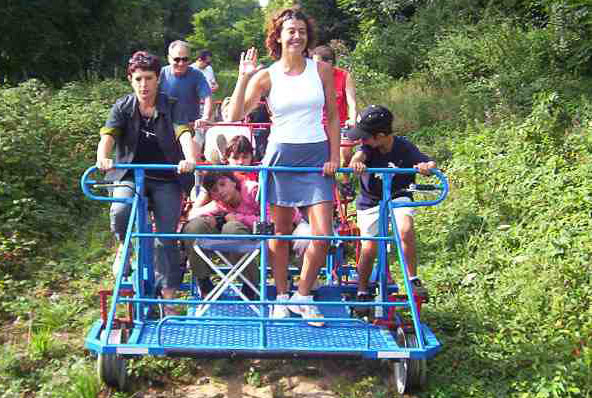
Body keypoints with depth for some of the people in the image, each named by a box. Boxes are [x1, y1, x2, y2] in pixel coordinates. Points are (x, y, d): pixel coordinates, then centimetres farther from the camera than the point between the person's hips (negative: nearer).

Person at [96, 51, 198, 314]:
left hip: (166, 178, 0)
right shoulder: (123, 107, 1)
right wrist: (102, 158, -37)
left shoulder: (170, 107, -2)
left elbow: (183, 133, -19)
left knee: (167, 237, -4)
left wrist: (190, 159, -41)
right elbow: (108, 135, -14)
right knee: (120, 211, -31)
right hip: (131, 174, 0)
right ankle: (124, 246, 3)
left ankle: (168, 298, 8)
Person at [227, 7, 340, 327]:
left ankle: (302, 296, 12)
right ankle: (281, 297, 22)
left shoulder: (321, 70, 4)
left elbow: (332, 116, 9)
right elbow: (236, 115, -9)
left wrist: (334, 156, 2)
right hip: (280, 156, -1)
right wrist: (243, 78, -17)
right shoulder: (266, 76, 0)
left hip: (316, 156, 1)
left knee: (323, 234, -6)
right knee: (280, 232, 6)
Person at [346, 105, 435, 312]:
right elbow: (359, 155, -37)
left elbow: (430, 164, -26)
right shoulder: (368, 146, -16)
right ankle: (362, 292, 18)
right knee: (369, 249, -5)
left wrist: (426, 166, -51)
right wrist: (356, 163, -62)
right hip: (370, 201, 1)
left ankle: (413, 280, -13)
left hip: (398, 197, -1)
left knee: (405, 230, -30)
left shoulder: (404, 147, -18)